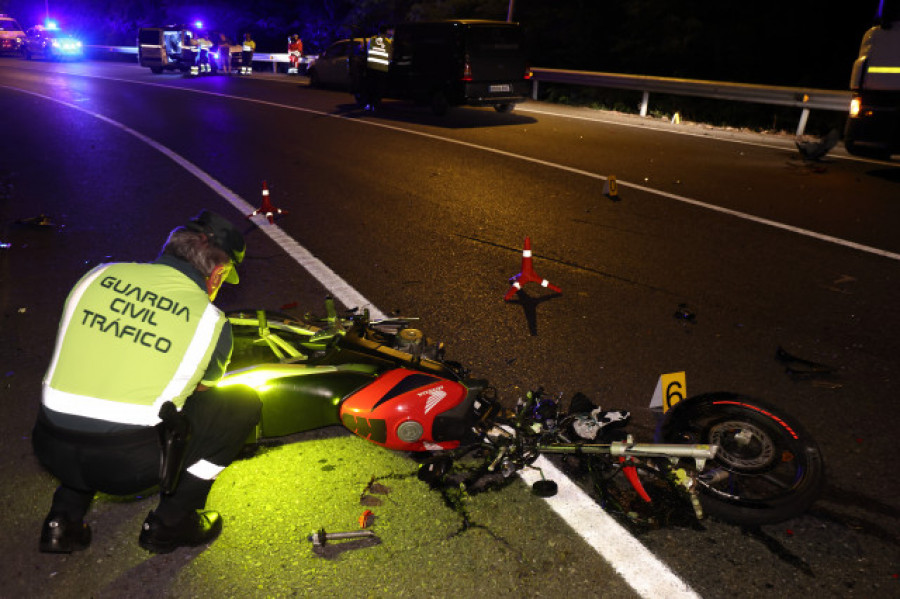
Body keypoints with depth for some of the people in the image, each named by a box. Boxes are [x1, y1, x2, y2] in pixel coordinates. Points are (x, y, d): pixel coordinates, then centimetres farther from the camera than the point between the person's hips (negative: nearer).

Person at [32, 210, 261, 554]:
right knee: (243, 403, 9)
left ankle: (63, 521, 27)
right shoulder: (212, 322, -4)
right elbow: (203, 388, 16)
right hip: (126, 466, -5)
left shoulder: (97, 276, 7)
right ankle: (169, 526, 17)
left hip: (51, 450, 6)